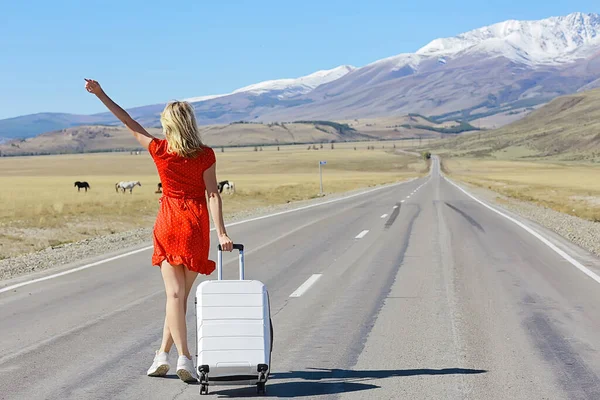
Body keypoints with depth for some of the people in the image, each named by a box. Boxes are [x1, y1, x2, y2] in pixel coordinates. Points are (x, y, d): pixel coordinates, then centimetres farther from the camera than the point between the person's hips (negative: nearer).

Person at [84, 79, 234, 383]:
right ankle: (163, 353, 15)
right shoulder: (206, 155, -6)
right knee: (181, 294, 11)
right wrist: (221, 233, -11)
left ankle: (183, 356, -18)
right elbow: (212, 194, -11)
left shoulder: (159, 150, -5)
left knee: (174, 293, -4)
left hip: (169, 221, -1)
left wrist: (101, 95, 14)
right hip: (196, 224, 1)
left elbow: (130, 124, 5)